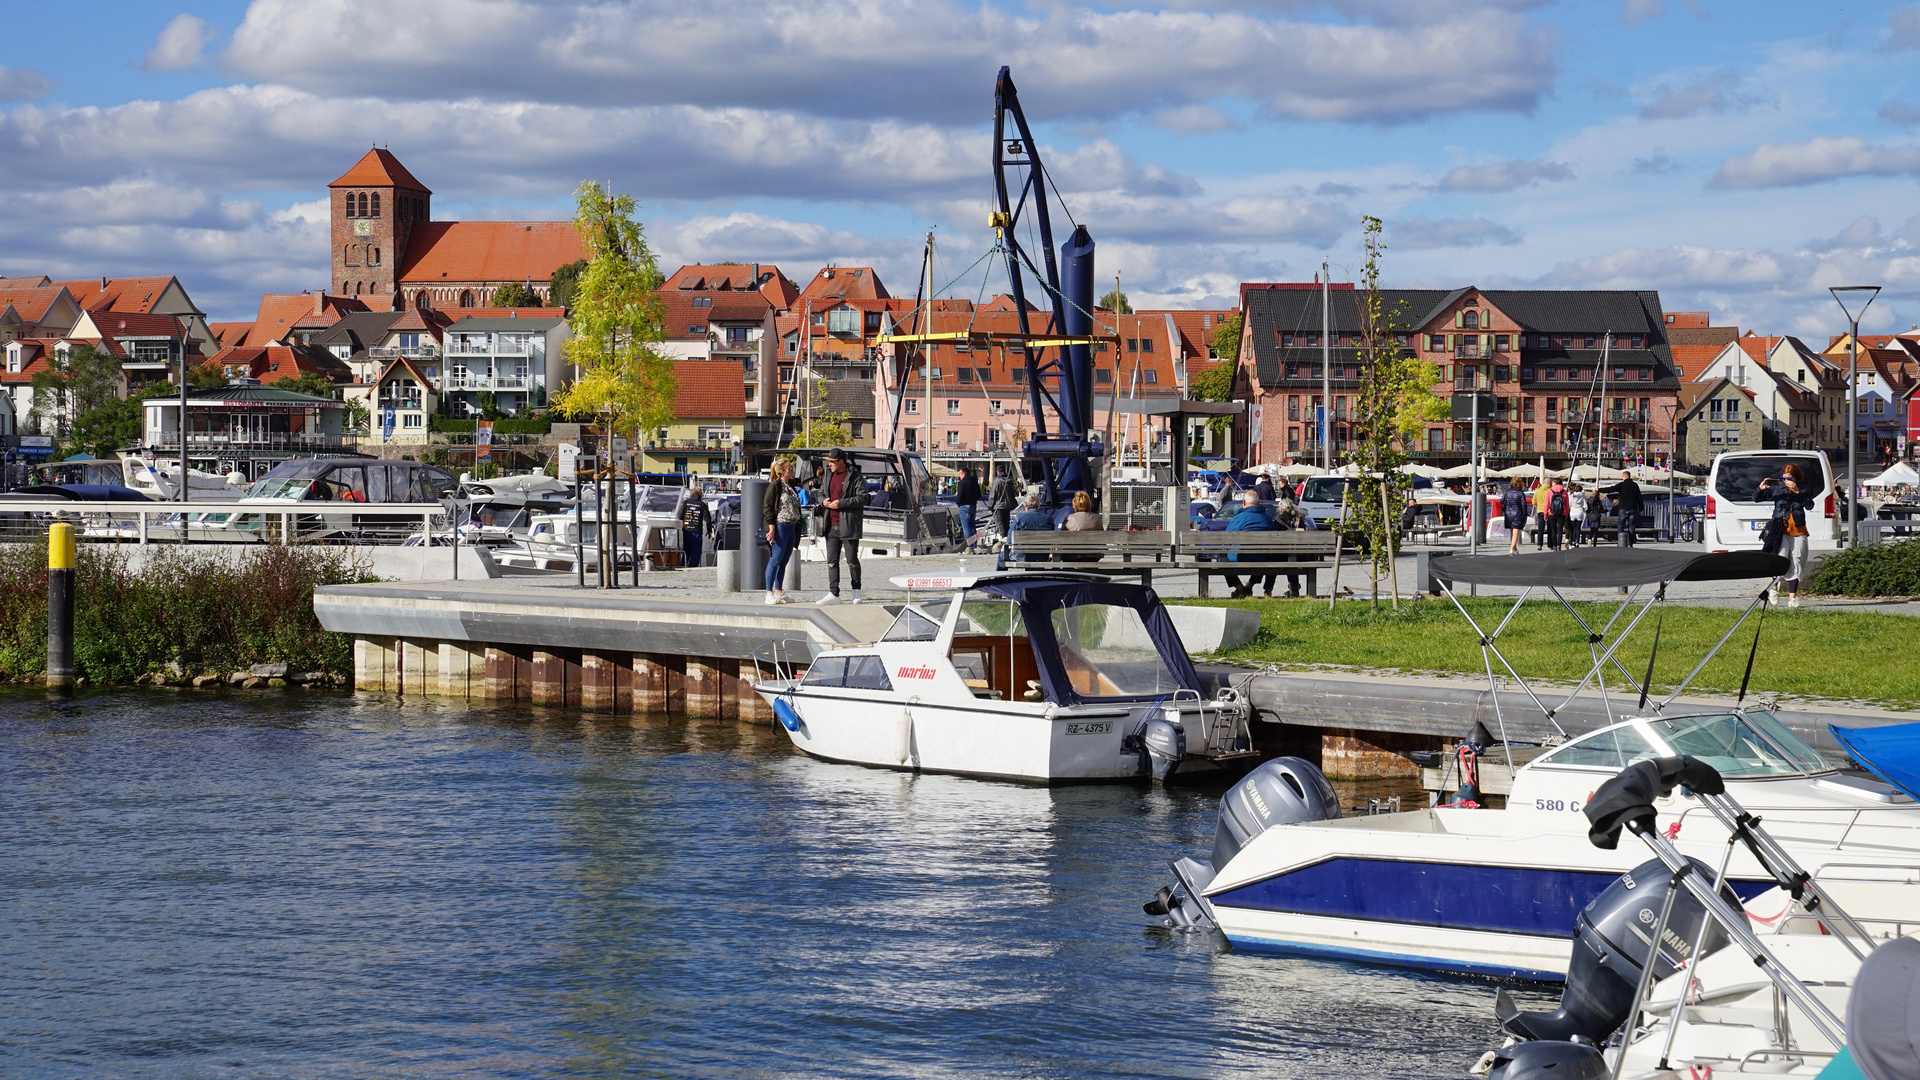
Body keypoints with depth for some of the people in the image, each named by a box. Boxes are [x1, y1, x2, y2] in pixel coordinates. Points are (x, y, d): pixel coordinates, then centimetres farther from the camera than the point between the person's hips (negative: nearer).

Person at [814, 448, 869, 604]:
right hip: (831, 526, 6)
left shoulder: (855, 477, -7)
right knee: (832, 560, 2)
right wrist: (823, 502, 1)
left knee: (852, 560, 2)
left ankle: (856, 591, 17)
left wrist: (842, 503, -19)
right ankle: (833, 594, 3)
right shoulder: (829, 475, 15)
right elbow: (821, 493, 24)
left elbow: (862, 498, -12)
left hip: (848, 525, -6)